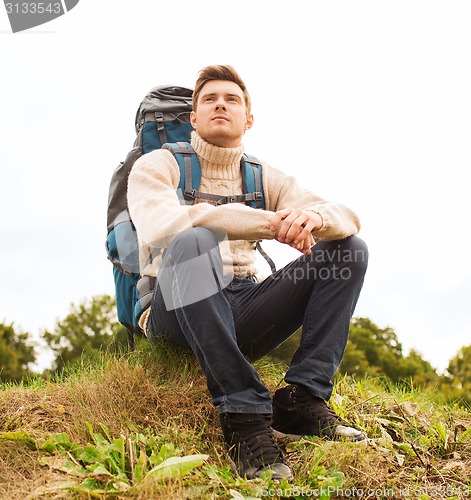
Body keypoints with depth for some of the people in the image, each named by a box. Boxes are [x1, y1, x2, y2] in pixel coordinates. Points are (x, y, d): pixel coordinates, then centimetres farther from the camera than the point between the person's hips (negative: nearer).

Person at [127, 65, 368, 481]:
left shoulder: (266, 178, 16)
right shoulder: (156, 166, 5)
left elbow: (348, 217, 4)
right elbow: (161, 226, -19)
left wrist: (314, 216, -22)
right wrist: (268, 222, -23)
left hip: (242, 315, 5)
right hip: (176, 317, -4)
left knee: (349, 250, -7)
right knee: (193, 240, -34)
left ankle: (302, 399, -18)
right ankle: (244, 413, -33)